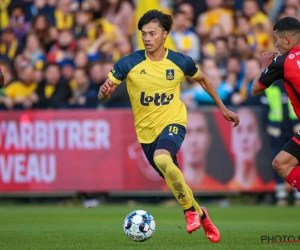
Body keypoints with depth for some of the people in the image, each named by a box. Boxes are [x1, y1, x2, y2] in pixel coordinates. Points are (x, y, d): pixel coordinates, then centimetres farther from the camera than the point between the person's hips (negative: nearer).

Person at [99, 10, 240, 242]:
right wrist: (105, 91, -33)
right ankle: (201, 216, 38)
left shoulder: (180, 62, -9)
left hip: (173, 123, -3)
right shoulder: (129, 63, -12)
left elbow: (203, 79, 12)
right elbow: (103, 94, -9)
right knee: (176, 183, 10)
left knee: (162, 159, -35)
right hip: (146, 131, 3)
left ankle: (191, 210, -18)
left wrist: (223, 108, 16)